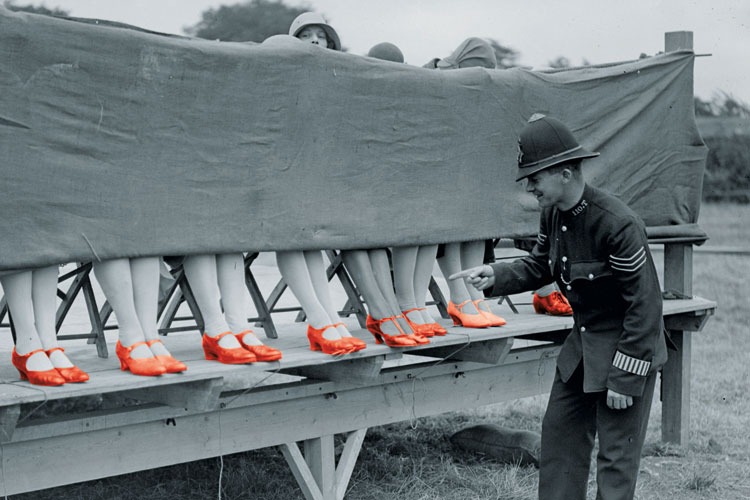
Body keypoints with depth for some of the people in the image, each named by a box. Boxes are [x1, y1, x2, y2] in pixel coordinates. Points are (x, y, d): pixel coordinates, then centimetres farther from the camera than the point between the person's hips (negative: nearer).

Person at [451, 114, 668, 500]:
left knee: (616, 455, 0)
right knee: (559, 435, 15)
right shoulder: (552, 214, -3)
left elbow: (645, 305, -23)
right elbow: (539, 266, 15)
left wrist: (624, 378, -20)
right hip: (582, 345, 8)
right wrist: (496, 275, -5)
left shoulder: (618, 224, -27)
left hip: (627, 348, -8)